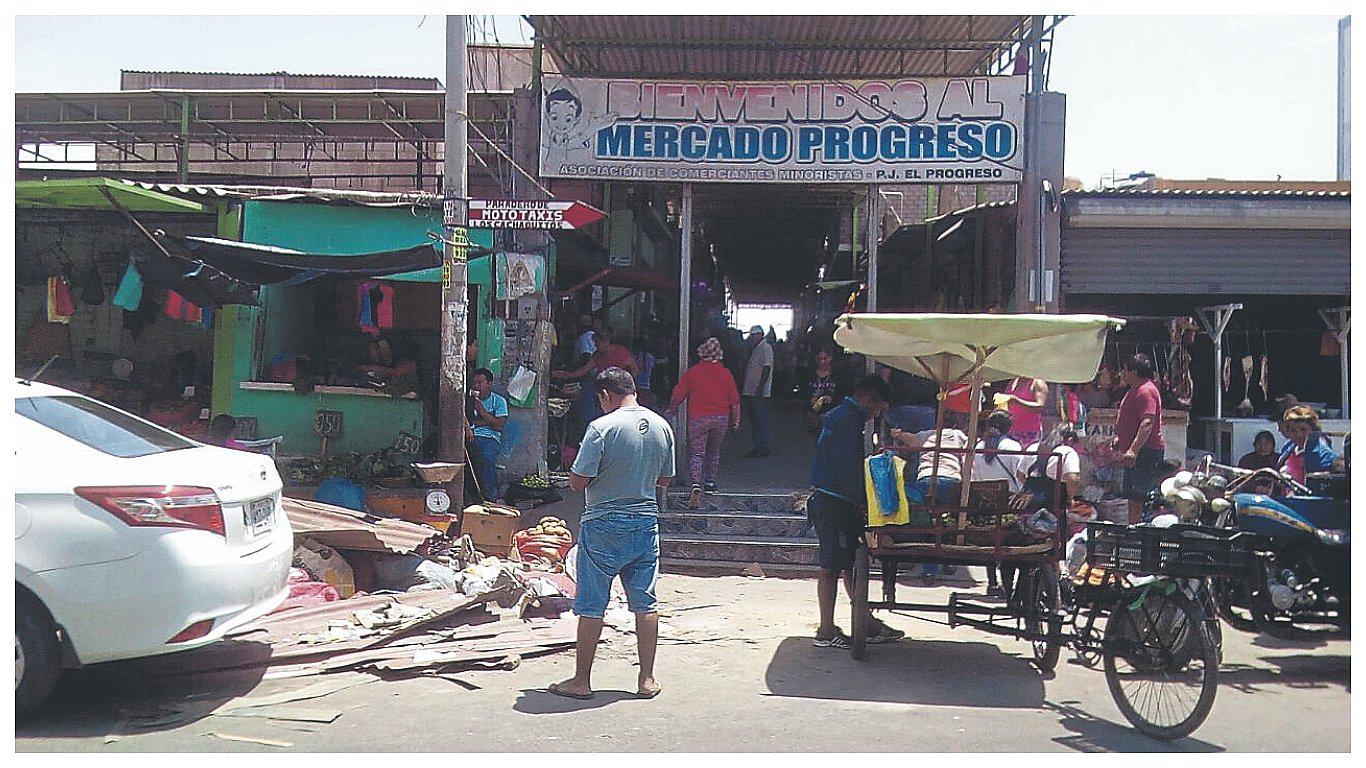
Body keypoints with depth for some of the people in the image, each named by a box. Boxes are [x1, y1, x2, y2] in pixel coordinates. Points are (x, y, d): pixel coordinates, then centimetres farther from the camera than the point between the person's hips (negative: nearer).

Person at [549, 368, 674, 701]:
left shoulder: (602, 427, -16)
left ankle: (581, 681, 13)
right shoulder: (661, 426, 3)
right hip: (646, 522, 5)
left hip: (604, 525, -5)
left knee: (591, 607, 4)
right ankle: (647, 680, 16)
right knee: (645, 603, 11)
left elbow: (578, 481, -14)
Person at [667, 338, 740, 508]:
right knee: (714, 451, 23)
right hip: (721, 418, 3)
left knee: (696, 454, -2)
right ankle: (710, 482, 30)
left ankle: (696, 485, -22)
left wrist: (672, 410, 16)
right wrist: (735, 420, 17)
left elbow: (677, 396, -3)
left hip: (698, 418, -2)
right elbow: (735, 400, 4)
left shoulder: (692, 372, -6)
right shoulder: (725, 373, 0)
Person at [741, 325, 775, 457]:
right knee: (752, 418, 11)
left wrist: (760, 388, -22)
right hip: (750, 391, 10)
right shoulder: (755, 349, 18)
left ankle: (764, 447, -5)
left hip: (760, 392, -10)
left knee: (760, 419, -8)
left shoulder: (765, 348, -9)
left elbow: (766, 369, -17)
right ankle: (758, 446, 16)